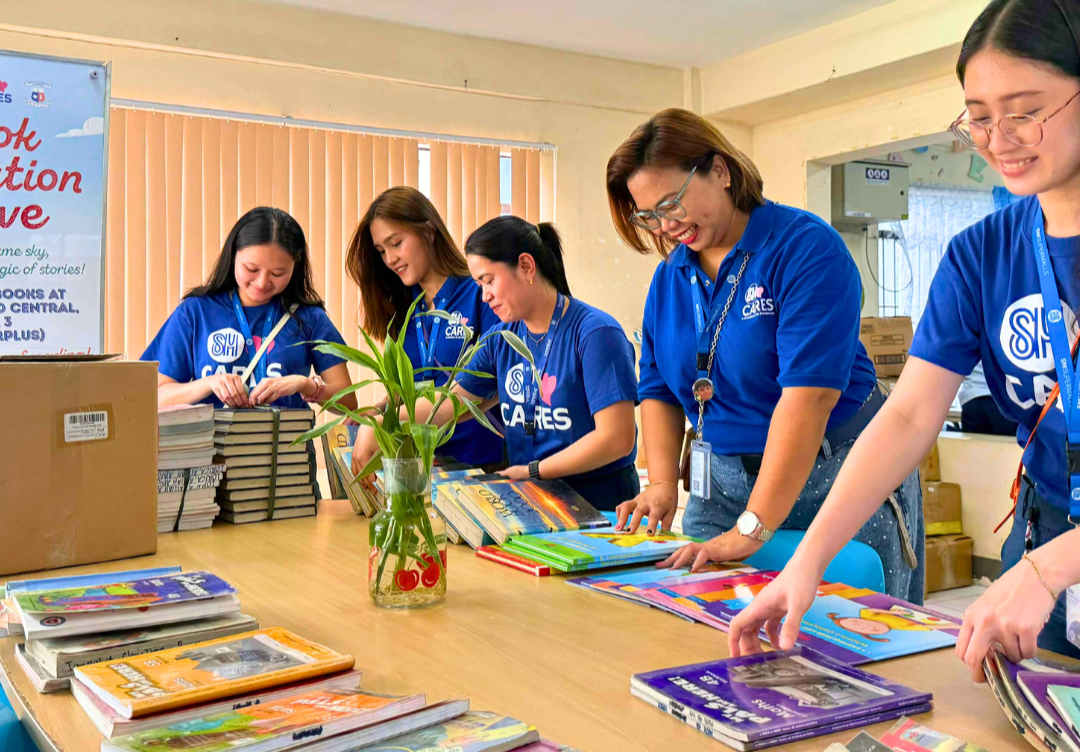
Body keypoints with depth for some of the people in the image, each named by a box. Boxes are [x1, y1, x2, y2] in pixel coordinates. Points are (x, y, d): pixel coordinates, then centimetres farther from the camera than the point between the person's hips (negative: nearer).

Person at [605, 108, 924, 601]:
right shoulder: (669, 276, 7)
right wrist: (663, 484, -5)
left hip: (833, 476, -5)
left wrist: (752, 529, -27)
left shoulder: (806, 247, -14)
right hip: (721, 482, 5)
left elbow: (808, 393, -24)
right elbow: (659, 390, 12)